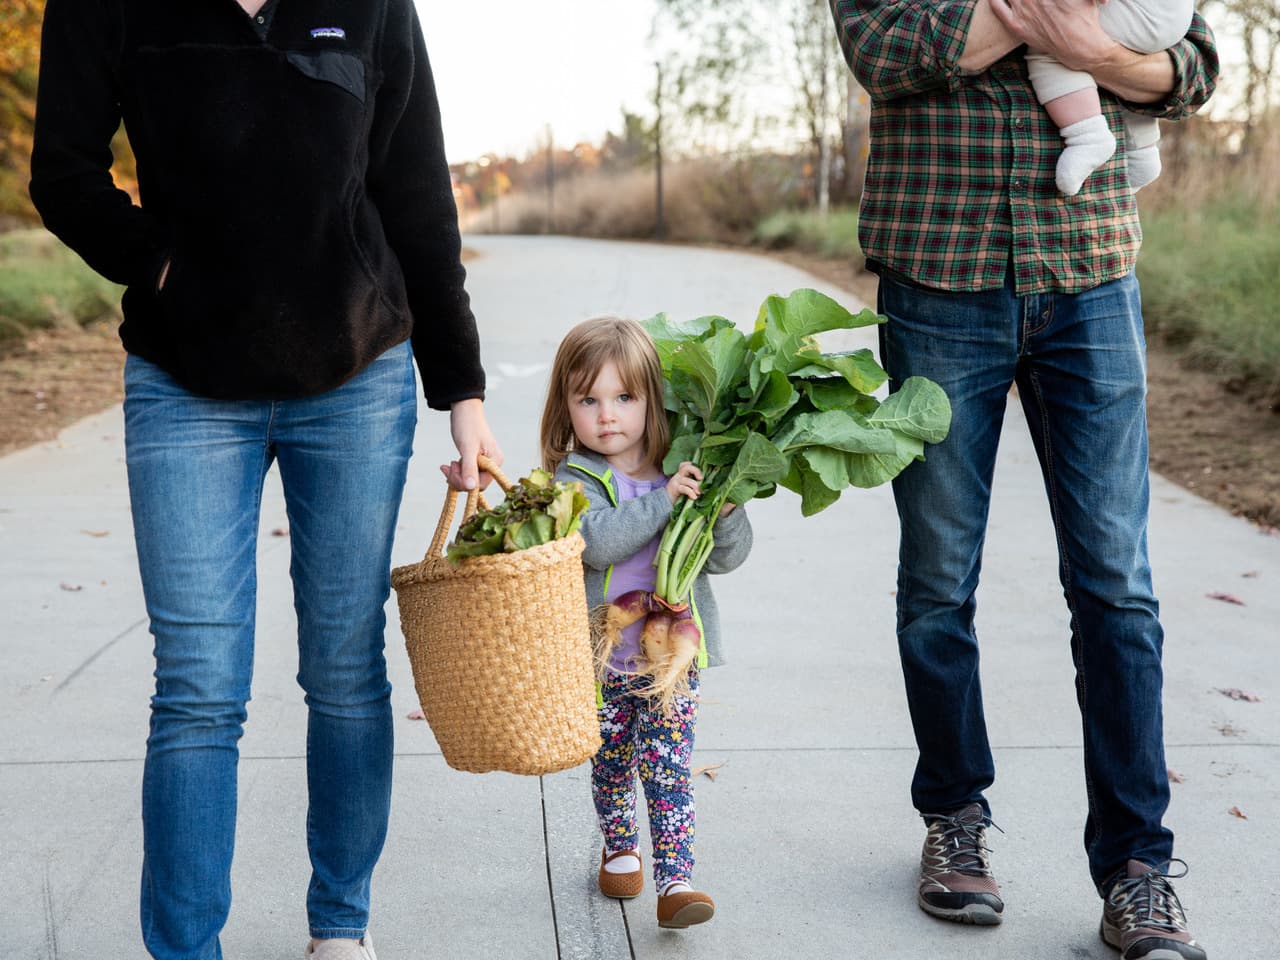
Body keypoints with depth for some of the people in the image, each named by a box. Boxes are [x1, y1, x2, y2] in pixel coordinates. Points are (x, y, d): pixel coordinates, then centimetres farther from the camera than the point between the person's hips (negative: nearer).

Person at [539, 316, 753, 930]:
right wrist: (662, 498, -31)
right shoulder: (575, 479, -8)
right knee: (611, 766, 16)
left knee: (667, 769, -4)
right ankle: (619, 849, 39)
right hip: (600, 659, 0)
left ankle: (675, 881, -1)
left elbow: (726, 557, 0)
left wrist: (727, 510, -18)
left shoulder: (685, 473, -1)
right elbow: (597, 540, -28)